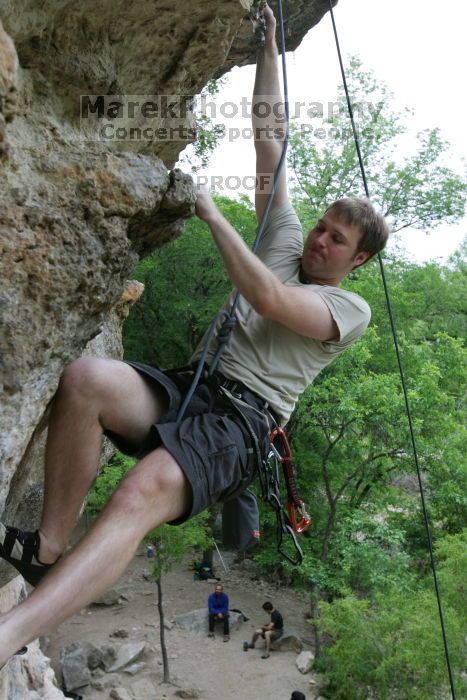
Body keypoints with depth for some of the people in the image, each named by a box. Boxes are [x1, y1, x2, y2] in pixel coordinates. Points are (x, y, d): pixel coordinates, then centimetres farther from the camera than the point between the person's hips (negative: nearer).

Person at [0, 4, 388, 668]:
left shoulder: (350, 309, 8)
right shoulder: (287, 240, 24)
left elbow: (267, 297, -12)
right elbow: (268, 138, 23)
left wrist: (213, 214, -6)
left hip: (244, 420, -5)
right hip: (191, 387, 6)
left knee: (141, 493, -36)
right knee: (85, 377, -28)